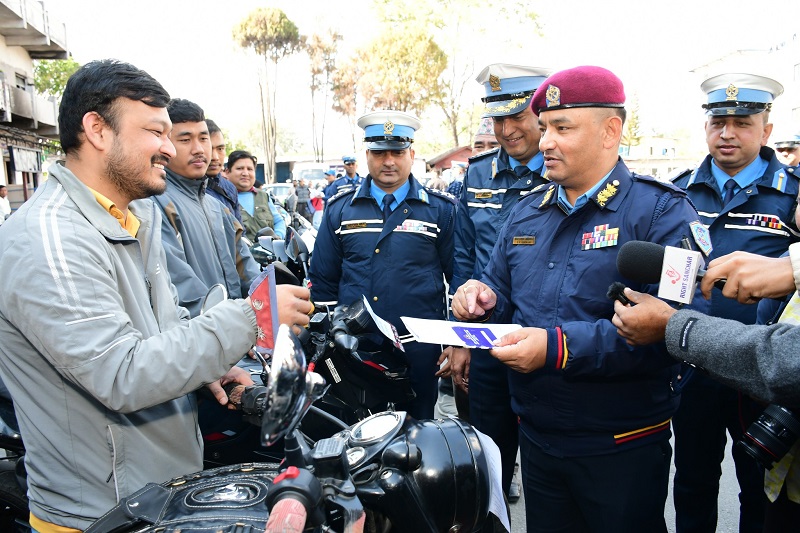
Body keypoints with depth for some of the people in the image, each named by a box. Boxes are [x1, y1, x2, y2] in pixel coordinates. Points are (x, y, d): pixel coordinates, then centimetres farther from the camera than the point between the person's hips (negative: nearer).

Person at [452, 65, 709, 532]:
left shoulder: (661, 211, -14)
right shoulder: (527, 212, 7)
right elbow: (502, 289, 17)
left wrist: (560, 347, -31)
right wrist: (485, 299, -8)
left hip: (623, 447, -5)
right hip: (536, 436, 6)